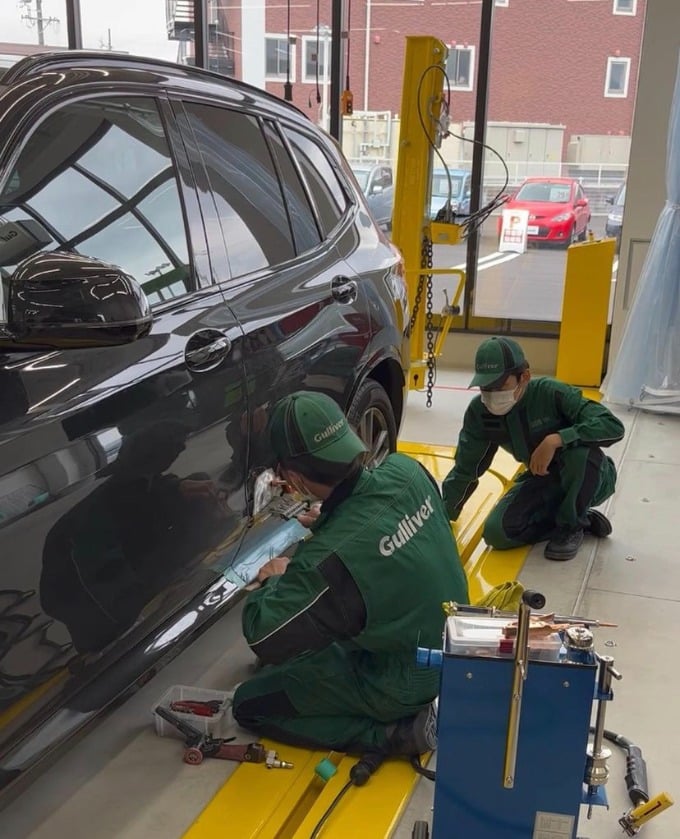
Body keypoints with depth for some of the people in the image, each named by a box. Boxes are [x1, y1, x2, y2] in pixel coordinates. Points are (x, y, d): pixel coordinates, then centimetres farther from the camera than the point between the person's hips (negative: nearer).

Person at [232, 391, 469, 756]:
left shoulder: (333, 556, -36)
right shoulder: (406, 471, -17)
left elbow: (263, 638, -23)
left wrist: (275, 580, -6)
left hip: (402, 682, -8)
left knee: (249, 703, 6)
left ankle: (395, 729, 0)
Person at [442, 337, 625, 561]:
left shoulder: (550, 393, -28)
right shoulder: (480, 412, -14)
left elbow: (613, 426, -35)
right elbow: (464, 470, -2)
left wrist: (555, 439, -42)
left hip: (592, 478, -4)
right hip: (544, 480, 4)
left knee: (582, 450, -39)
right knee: (497, 532, -19)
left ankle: (571, 526, -10)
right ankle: (579, 518, 3)